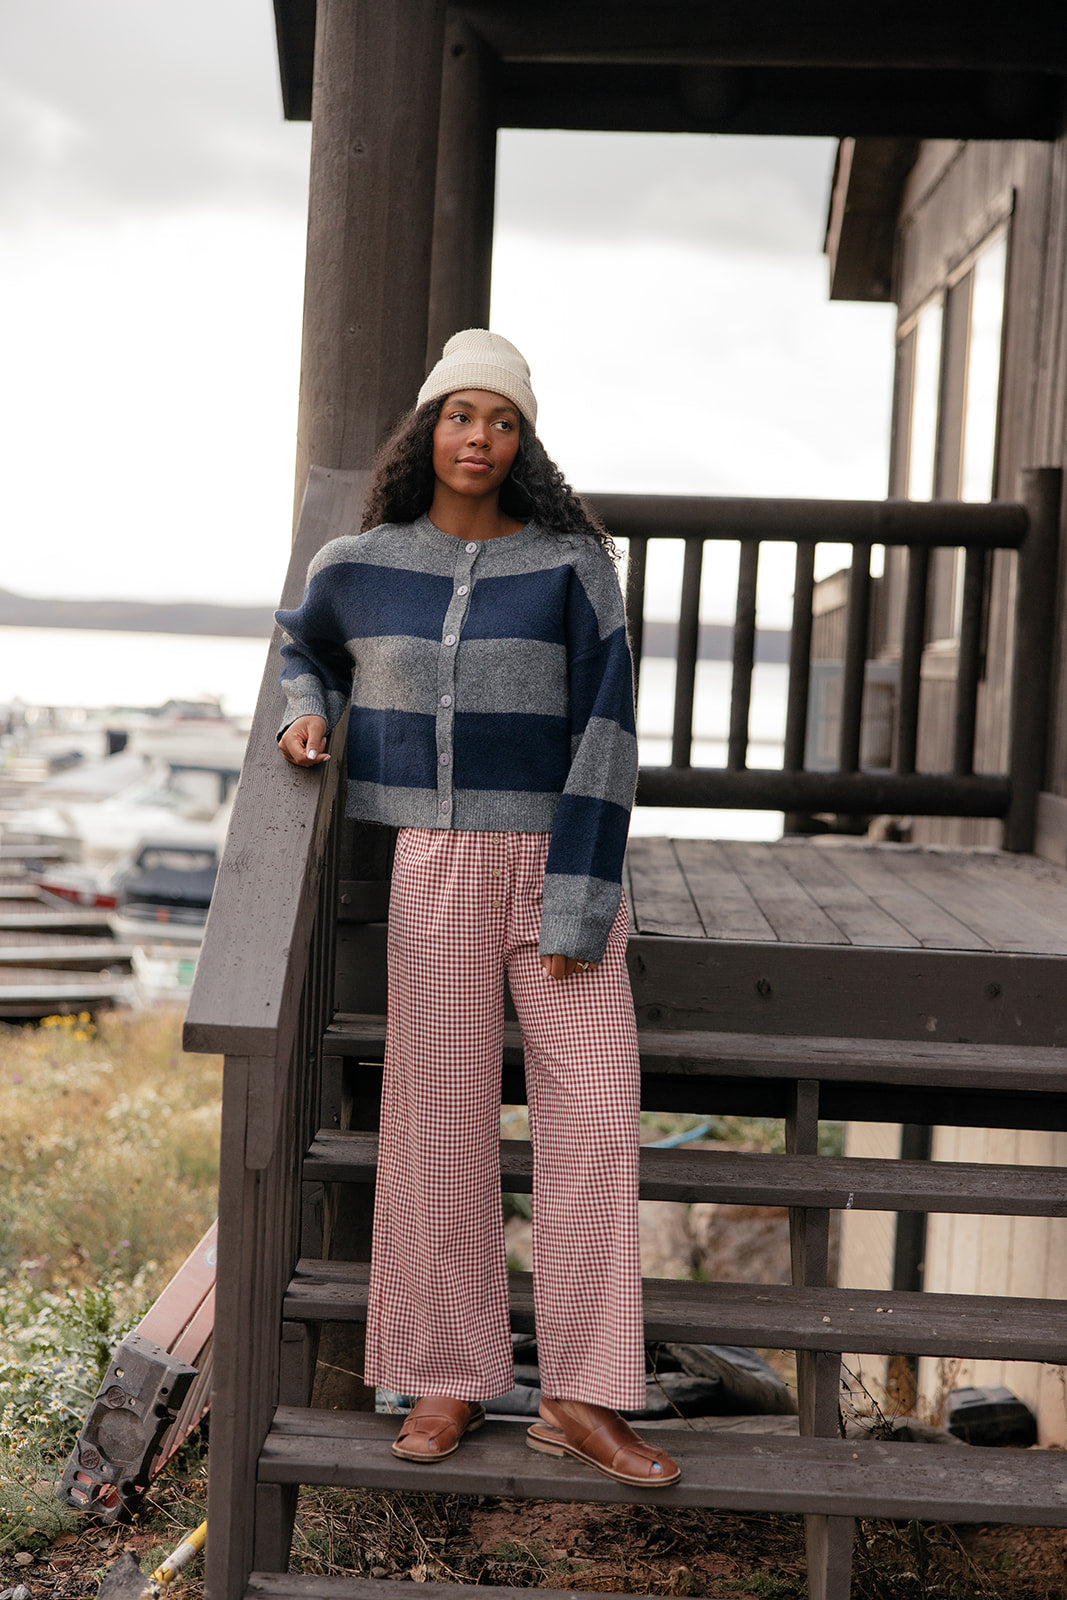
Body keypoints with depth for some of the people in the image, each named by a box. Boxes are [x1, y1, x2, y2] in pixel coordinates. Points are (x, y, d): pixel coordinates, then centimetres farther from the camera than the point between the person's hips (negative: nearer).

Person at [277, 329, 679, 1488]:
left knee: (593, 1111, -6)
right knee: (441, 1122, 3)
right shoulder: (358, 567, 5)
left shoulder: (570, 563, -2)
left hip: (558, 862, -1)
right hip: (436, 868, 1)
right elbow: (302, 647, 28)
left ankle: (578, 1400, 2)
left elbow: (605, 728, -6)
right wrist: (307, 709, 4)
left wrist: (579, 901, -12)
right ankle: (448, 1381, 16)